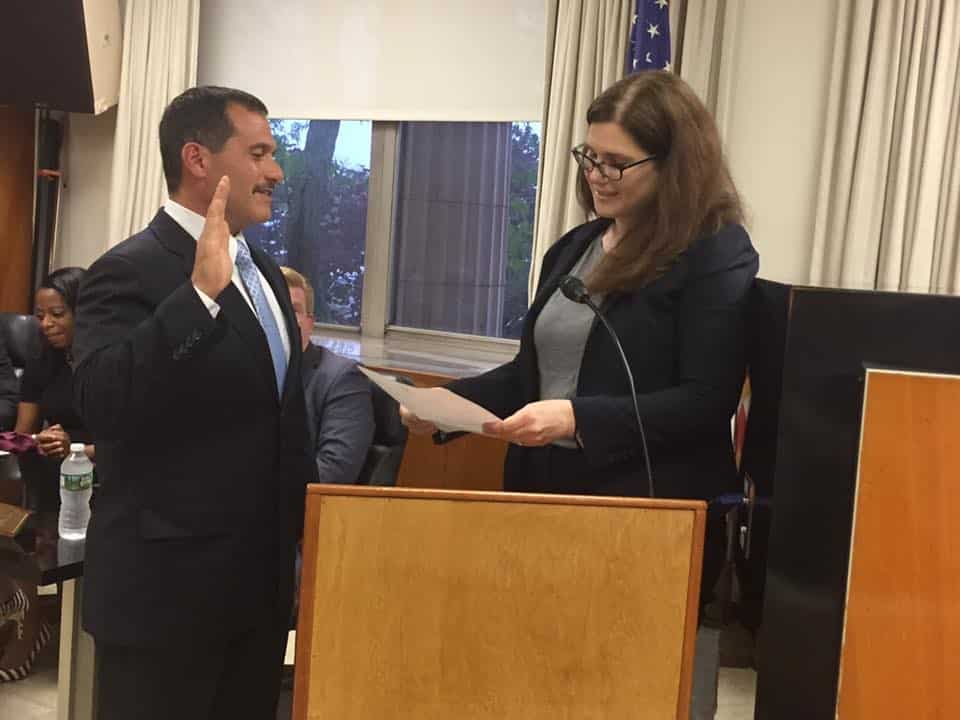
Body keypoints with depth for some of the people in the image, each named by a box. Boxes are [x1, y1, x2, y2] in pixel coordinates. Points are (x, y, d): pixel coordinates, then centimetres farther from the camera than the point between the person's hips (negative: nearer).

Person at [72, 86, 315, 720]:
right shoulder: (131, 271, -13)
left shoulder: (264, 272, 12)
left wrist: (309, 528, 17)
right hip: (168, 587, -7)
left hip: (261, 581, 8)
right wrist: (200, 292, -33)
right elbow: (101, 404, -29)